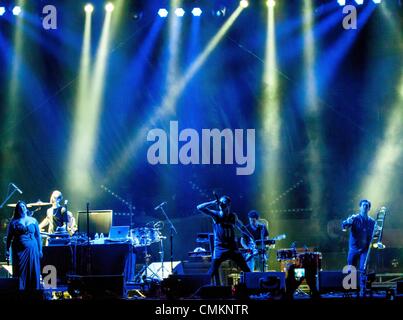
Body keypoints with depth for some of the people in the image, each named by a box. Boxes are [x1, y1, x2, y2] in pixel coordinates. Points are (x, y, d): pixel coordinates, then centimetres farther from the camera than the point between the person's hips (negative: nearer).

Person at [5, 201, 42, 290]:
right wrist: (7, 250, -4)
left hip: (32, 250, 2)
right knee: (20, 273, -2)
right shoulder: (14, 222, 4)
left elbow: (38, 236, 10)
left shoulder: (33, 221, 9)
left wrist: (40, 250, 6)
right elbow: (9, 237, 3)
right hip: (19, 251, -2)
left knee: (33, 273, 1)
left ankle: (33, 289, 8)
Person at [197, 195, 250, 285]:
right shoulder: (215, 215, -3)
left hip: (233, 247, 2)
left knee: (246, 269, 1)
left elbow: (241, 227, 22)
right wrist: (212, 203, -19)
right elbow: (199, 208, -11)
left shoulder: (233, 216, 6)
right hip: (220, 248, -2)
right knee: (213, 271, -8)